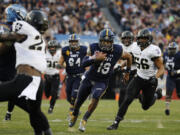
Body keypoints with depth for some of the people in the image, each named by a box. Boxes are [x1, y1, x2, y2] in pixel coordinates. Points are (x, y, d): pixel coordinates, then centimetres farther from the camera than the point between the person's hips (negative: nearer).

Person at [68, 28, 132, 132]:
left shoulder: (117, 51, -16)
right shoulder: (94, 48, -16)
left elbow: (129, 57, 5)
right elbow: (84, 63, -20)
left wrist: (128, 72, 14)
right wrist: (95, 58, -37)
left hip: (102, 82, -1)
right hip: (89, 78, 1)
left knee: (95, 98, -28)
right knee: (79, 101, 14)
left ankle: (84, 120, -12)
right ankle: (74, 115, 47)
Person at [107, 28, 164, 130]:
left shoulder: (153, 51, -21)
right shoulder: (136, 49, -2)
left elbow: (161, 69, -17)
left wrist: (155, 77, -33)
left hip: (150, 81, -4)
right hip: (138, 78, 4)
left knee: (145, 106, 11)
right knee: (127, 99, -14)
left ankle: (156, 94, 43)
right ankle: (116, 122, -8)